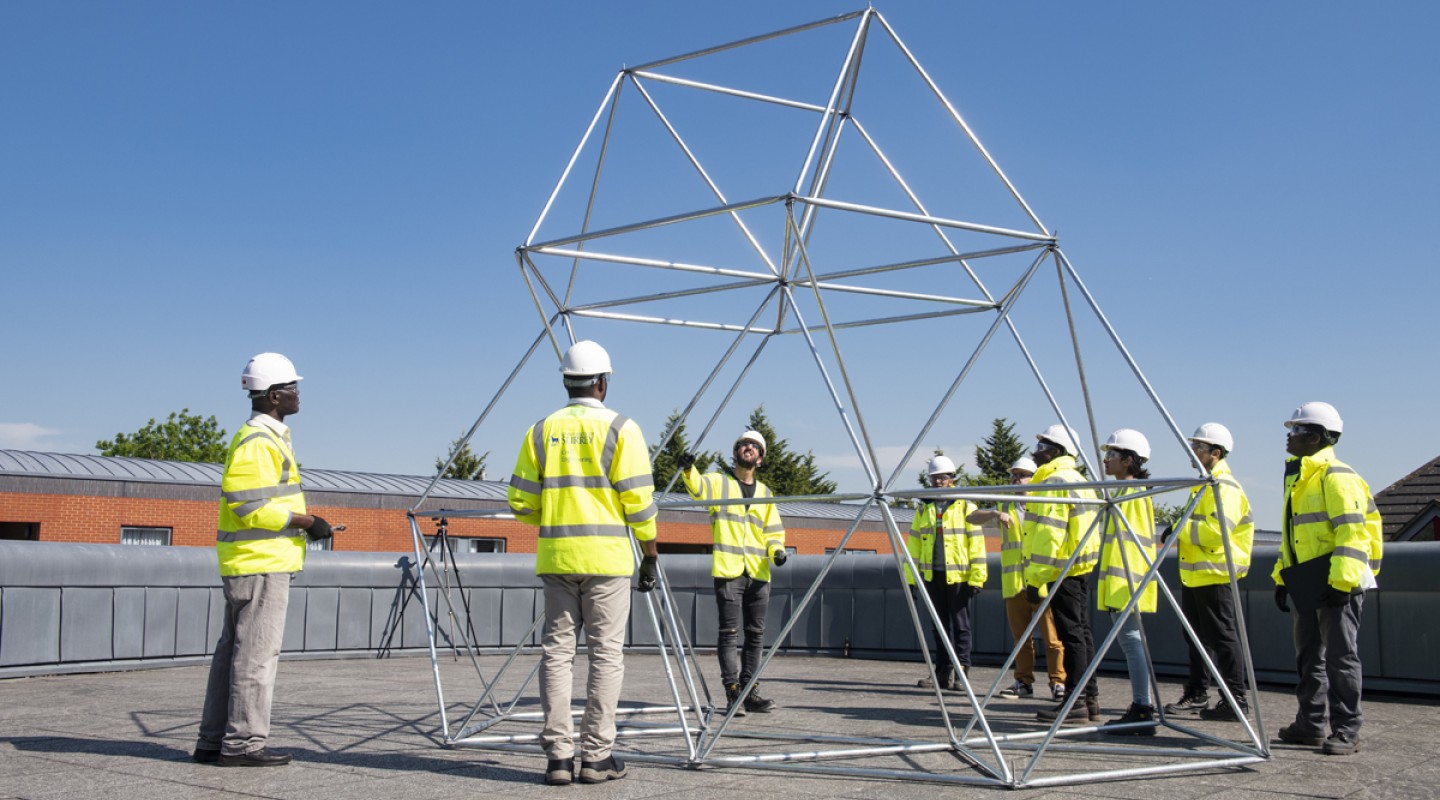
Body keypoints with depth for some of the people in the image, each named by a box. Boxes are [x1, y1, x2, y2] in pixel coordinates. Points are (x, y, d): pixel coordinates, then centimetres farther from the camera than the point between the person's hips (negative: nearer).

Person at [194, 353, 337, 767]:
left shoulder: (267, 437, 19)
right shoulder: (257, 442, -15)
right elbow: (252, 507, -21)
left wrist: (303, 522, 16)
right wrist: (306, 522, -16)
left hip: (251, 562, 11)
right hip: (261, 563, -11)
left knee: (233, 650, 14)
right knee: (256, 652, -5)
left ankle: (213, 741, 20)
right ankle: (243, 742, 0)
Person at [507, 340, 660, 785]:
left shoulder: (542, 430, 7)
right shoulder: (620, 429, -3)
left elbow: (520, 502, 5)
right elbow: (638, 500, -8)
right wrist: (651, 556, 2)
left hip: (556, 557, 3)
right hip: (606, 557, -3)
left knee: (557, 652, 7)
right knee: (606, 654, 3)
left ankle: (559, 755, 6)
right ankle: (597, 756, 4)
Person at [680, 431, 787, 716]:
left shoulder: (765, 493, 19)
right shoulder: (718, 482, 6)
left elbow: (773, 530, 19)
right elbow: (698, 487, -16)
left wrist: (777, 550, -3)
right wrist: (689, 470, -38)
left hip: (759, 574, 4)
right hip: (728, 571, -4)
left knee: (756, 633, 6)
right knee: (730, 632, -6)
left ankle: (750, 692, 13)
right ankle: (733, 693, -4)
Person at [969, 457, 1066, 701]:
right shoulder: (1005, 507, 16)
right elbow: (972, 517, 7)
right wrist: (995, 513, -12)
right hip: (1014, 584, 3)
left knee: (1052, 635, -8)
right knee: (1021, 637, 8)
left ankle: (1058, 682, -2)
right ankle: (1024, 682, 15)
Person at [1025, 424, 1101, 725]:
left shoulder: (1054, 482, -14)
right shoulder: (1077, 479, 19)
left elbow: (1048, 534, -20)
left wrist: (1035, 578, -19)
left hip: (1063, 570, -10)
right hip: (1080, 567, 10)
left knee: (1071, 634, -8)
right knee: (1081, 632, 11)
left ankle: (1075, 702, -6)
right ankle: (1089, 699, 15)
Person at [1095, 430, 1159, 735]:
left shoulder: (1132, 493, -10)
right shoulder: (1126, 492, 20)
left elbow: (1130, 540, -17)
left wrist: (1122, 584, -22)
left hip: (1127, 582, -10)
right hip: (1122, 584, 10)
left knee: (1131, 639, -11)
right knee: (1131, 641, 10)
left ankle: (1143, 712, -12)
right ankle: (1141, 708, 14)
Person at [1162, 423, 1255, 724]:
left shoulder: (1224, 487, -14)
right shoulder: (1203, 484, 19)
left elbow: (1217, 531, -25)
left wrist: (1181, 529, -19)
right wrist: (1177, 535, 15)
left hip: (1215, 575, -10)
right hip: (1193, 575, 10)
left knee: (1223, 637, -6)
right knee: (1196, 637, 14)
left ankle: (1236, 701, -1)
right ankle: (1196, 695, 22)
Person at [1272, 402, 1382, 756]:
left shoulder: (1336, 476, -12)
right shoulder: (1298, 478, 18)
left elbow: (1352, 531, -19)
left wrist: (1341, 581, -24)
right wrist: (1282, 578, 21)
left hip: (1337, 584, -10)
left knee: (1340, 656, -6)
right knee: (1309, 657, 13)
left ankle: (1346, 730, -1)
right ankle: (1310, 724, 21)